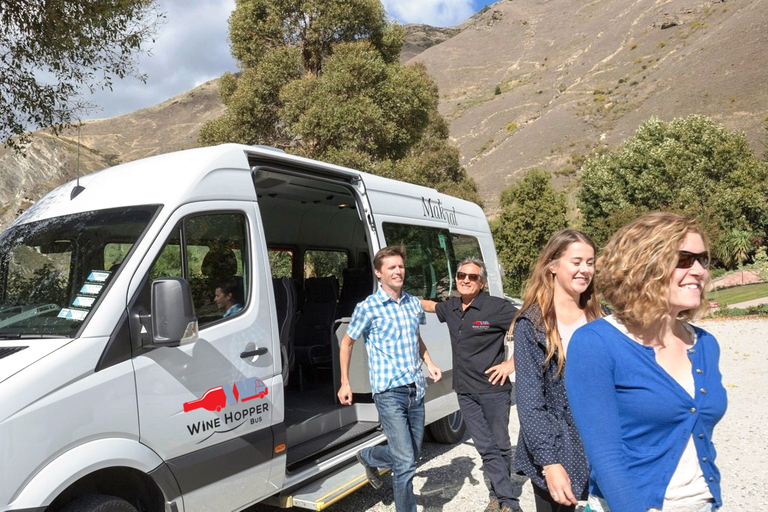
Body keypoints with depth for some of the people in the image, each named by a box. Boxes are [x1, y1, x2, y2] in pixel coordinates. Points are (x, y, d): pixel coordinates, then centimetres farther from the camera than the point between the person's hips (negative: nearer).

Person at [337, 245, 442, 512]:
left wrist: (429, 363, 7)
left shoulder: (414, 303, 8)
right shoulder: (368, 307, -9)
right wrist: (345, 383, 1)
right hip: (389, 393, -6)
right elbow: (347, 342, 3)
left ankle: (367, 457, 44)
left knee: (413, 454, 18)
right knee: (405, 462, -9)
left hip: (416, 390, 6)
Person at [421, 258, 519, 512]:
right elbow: (431, 305, 28)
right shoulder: (451, 308, 6)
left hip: (494, 389, -5)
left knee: (500, 445, 10)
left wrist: (511, 363, -12)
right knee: (486, 448, 6)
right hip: (465, 391, 5)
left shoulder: (497, 307, -12)